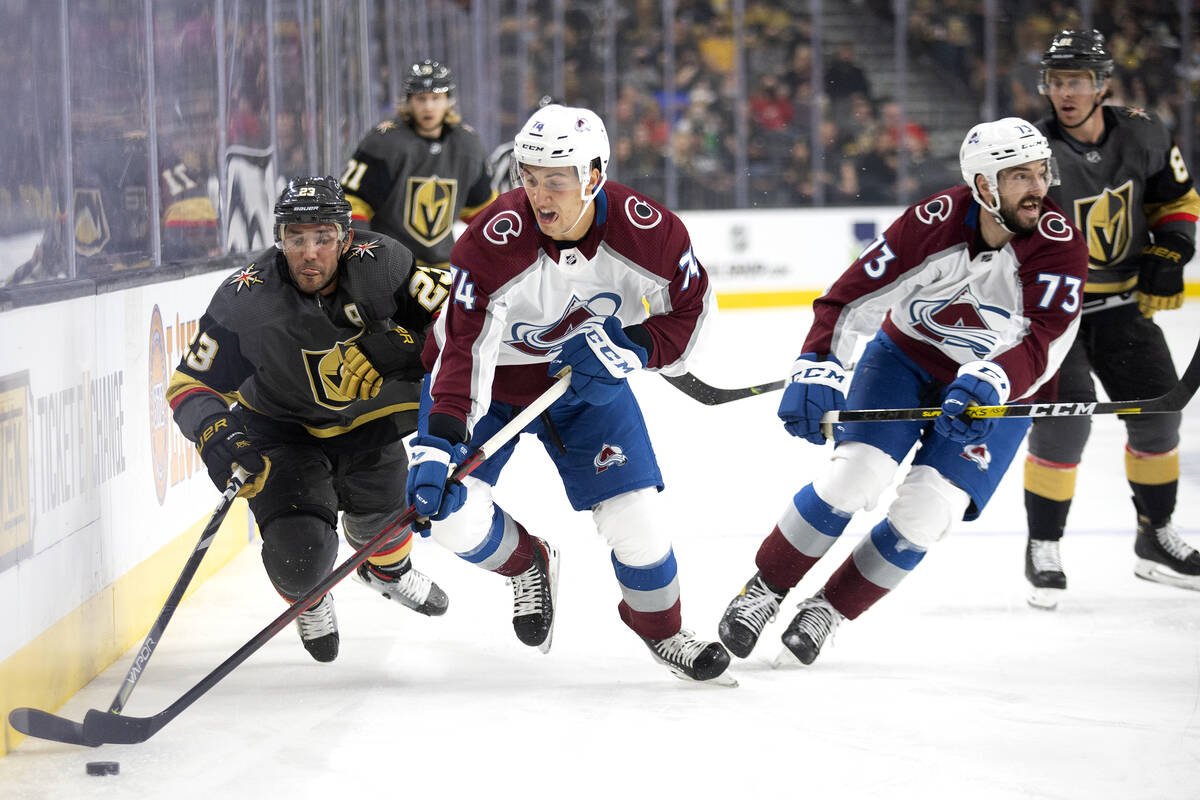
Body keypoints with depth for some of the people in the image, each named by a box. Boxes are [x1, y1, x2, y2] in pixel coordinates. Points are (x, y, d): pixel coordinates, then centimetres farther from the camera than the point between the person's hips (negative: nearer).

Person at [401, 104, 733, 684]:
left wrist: (633, 347, -24)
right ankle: (526, 563, 19)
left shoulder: (647, 232, -24)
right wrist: (438, 446, -43)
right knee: (455, 519, -18)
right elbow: (463, 349, -33)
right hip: (493, 374, -1)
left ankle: (661, 629, 26)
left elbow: (691, 308, -7)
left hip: (586, 376, 2)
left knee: (632, 516, -5)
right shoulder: (493, 240, -32)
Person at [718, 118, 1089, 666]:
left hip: (1000, 390, 0)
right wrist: (816, 369, -38)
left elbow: (1040, 345, -36)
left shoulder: (1060, 246, -26)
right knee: (855, 476, -18)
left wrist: (988, 384, -55)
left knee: (926, 510, -15)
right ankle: (766, 588, 3)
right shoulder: (934, 223, -25)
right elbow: (850, 297, -23)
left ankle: (829, 610, 8)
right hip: (907, 356, 0)